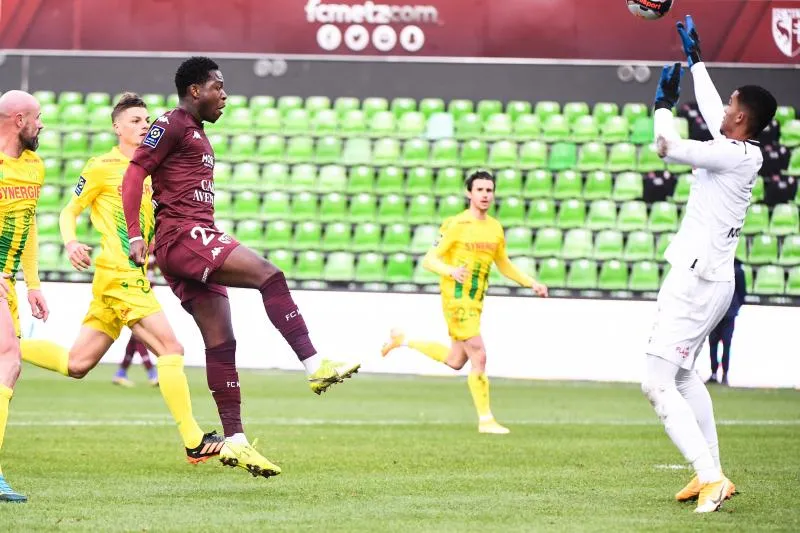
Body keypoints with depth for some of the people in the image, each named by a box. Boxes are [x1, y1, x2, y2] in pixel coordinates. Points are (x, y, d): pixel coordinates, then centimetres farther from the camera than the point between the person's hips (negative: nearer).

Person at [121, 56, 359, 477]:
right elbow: (134, 174, -11)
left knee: (221, 342, 4)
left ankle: (234, 440, 3)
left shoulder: (196, 133, 26)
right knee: (268, 274, -23)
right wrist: (135, 236, -17)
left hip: (198, 245, 10)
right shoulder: (172, 124, -4)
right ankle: (314, 366, -28)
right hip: (182, 236, -10)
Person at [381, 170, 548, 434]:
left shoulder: (495, 228, 9)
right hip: (456, 299, -8)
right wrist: (452, 271, -31)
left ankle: (402, 340, 36)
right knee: (479, 357, -11)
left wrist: (531, 283, 12)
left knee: (455, 361, 17)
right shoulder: (455, 225, -11)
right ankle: (486, 420, -2)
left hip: (476, 301, 8)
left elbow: (504, 264, 23)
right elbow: (429, 260, -12)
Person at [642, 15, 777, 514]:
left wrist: (664, 103, -6)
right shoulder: (748, 151, 7)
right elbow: (712, 111, 26)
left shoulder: (734, 156, -19)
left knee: (658, 383, -13)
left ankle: (711, 477, -21)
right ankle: (711, 475, 25)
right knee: (683, 374, 24)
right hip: (715, 279, 10)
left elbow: (669, 147, -24)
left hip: (697, 281, -10)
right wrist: (696, 59, 39)